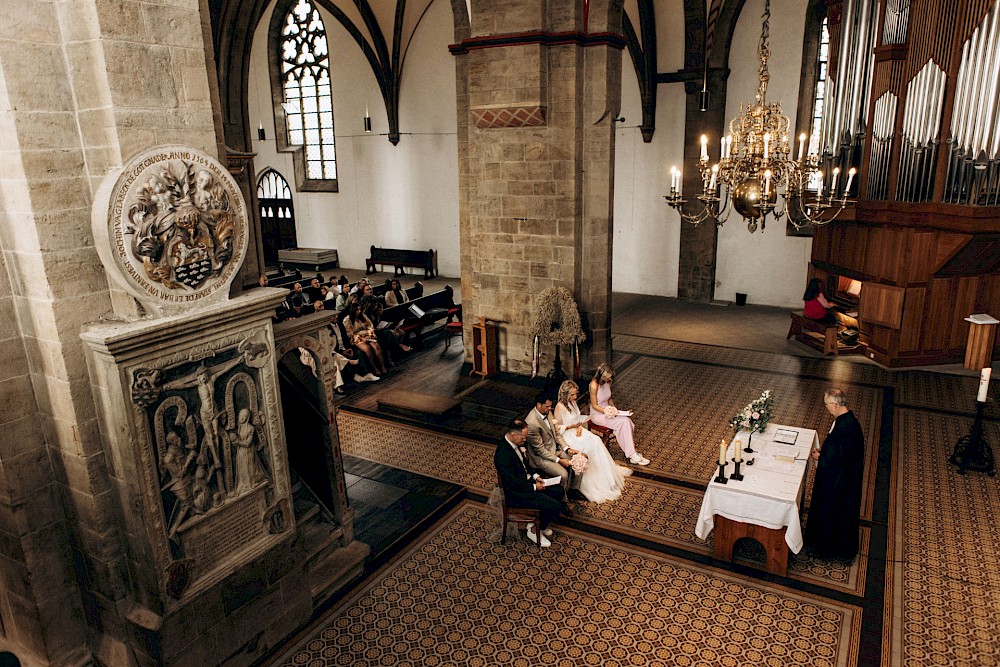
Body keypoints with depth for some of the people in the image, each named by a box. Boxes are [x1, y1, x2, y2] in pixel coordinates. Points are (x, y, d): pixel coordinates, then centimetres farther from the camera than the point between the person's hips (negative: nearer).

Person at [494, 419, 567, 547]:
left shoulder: (517, 444, -1)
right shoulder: (503, 454, -30)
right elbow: (512, 483, -27)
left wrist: (535, 475, 2)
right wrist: (534, 487, -17)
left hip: (527, 481, 10)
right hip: (517, 494, -10)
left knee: (559, 491, 11)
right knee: (555, 506, -14)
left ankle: (539, 523, 22)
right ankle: (534, 531, 10)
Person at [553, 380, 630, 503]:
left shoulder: (573, 402, 7)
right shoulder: (560, 407, -18)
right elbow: (557, 428, -14)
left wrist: (579, 427, -5)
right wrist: (572, 426, -23)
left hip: (577, 431, 8)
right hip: (567, 435, -8)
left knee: (596, 441, -14)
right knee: (589, 447, -25)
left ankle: (607, 477, -7)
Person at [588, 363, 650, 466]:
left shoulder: (608, 382, 0)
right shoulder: (594, 385, -23)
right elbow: (594, 405, -17)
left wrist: (613, 409, -2)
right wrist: (608, 413, -23)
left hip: (607, 410, 7)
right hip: (597, 414, -7)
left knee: (628, 421, -19)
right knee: (624, 422, -24)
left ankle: (632, 454, -17)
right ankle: (632, 455, -19)